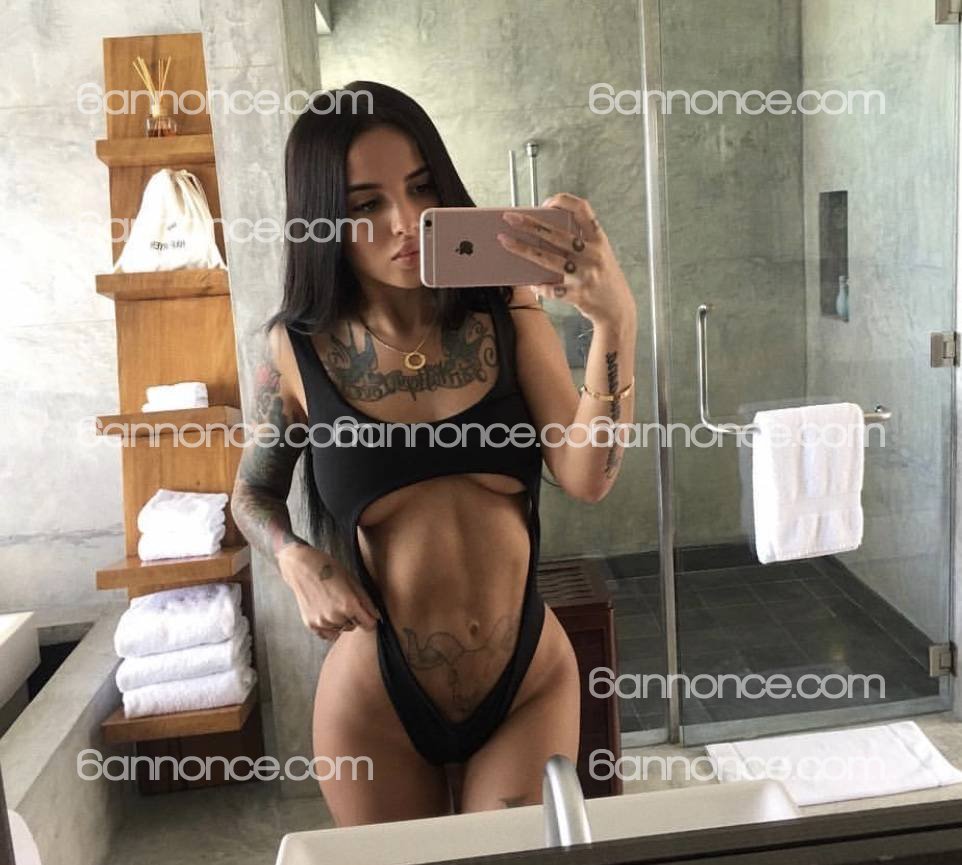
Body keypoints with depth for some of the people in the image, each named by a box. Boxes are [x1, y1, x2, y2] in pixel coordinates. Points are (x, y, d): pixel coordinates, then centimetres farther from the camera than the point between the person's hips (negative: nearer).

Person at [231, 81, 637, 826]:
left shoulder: (508, 314, -8)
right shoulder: (299, 350, -9)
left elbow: (587, 478, -19)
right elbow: (253, 494, 8)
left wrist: (615, 323, -31)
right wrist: (296, 560, -13)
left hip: (530, 684, 0)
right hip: (375, 704, 0)